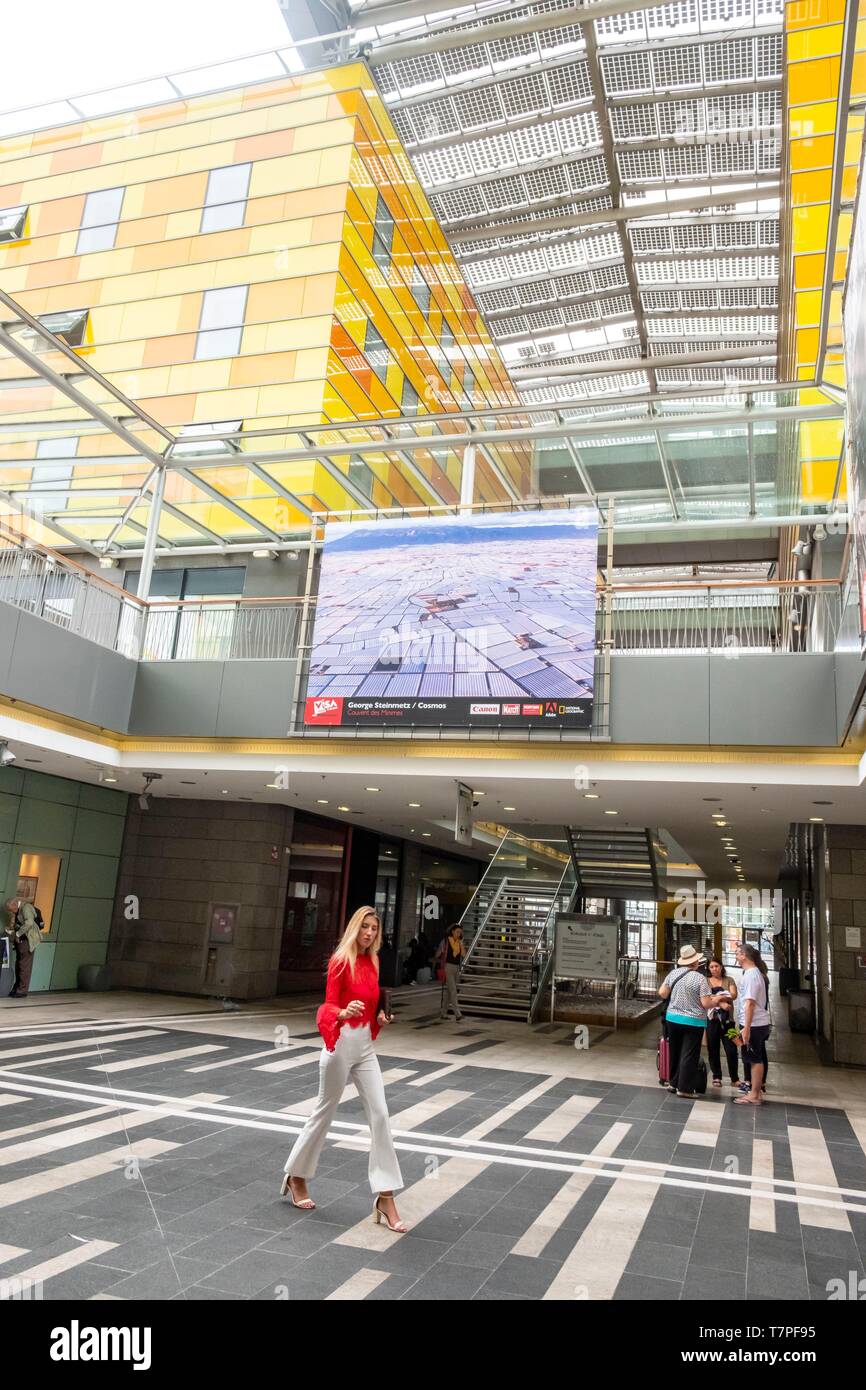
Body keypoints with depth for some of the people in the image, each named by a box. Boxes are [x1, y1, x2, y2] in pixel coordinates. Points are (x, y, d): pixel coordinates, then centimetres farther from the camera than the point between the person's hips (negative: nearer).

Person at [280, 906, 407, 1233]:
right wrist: (343, 1013, -40)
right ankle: (295, 1178, 32)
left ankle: (385, 1198, 3)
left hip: (366, 1046, 6)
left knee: (380, 1115, -1)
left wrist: (380, 1018, 1)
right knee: (324, 1112, 9)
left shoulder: (373, 962, 7)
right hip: (342, 1044, -6)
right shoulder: (341, 960, -14)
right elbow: (330, 1005, -20)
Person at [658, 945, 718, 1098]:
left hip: (672, 1018, 5)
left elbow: (662, 993, 2)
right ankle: (684, 1088, 4)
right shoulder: (700, 978, -14)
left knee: (675, 1052, 18)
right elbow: (706, 1003, -16)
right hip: (693, 1021, -5)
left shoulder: (673, 973, -1)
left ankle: (673, 1082, 27)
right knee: (689, 1055, 3)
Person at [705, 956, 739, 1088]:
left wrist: (718, 998, -19)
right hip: (711, 1018, 0)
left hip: (727, 1019, 1)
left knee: (731, 1050, -2)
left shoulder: (728, 980, 9)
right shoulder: (705, 981, 5)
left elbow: (733, 995, -6)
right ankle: (716, 1077, 15)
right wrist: (721, 1004, -21)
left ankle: (735, 1078, 8)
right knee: (713, 1049, 4)